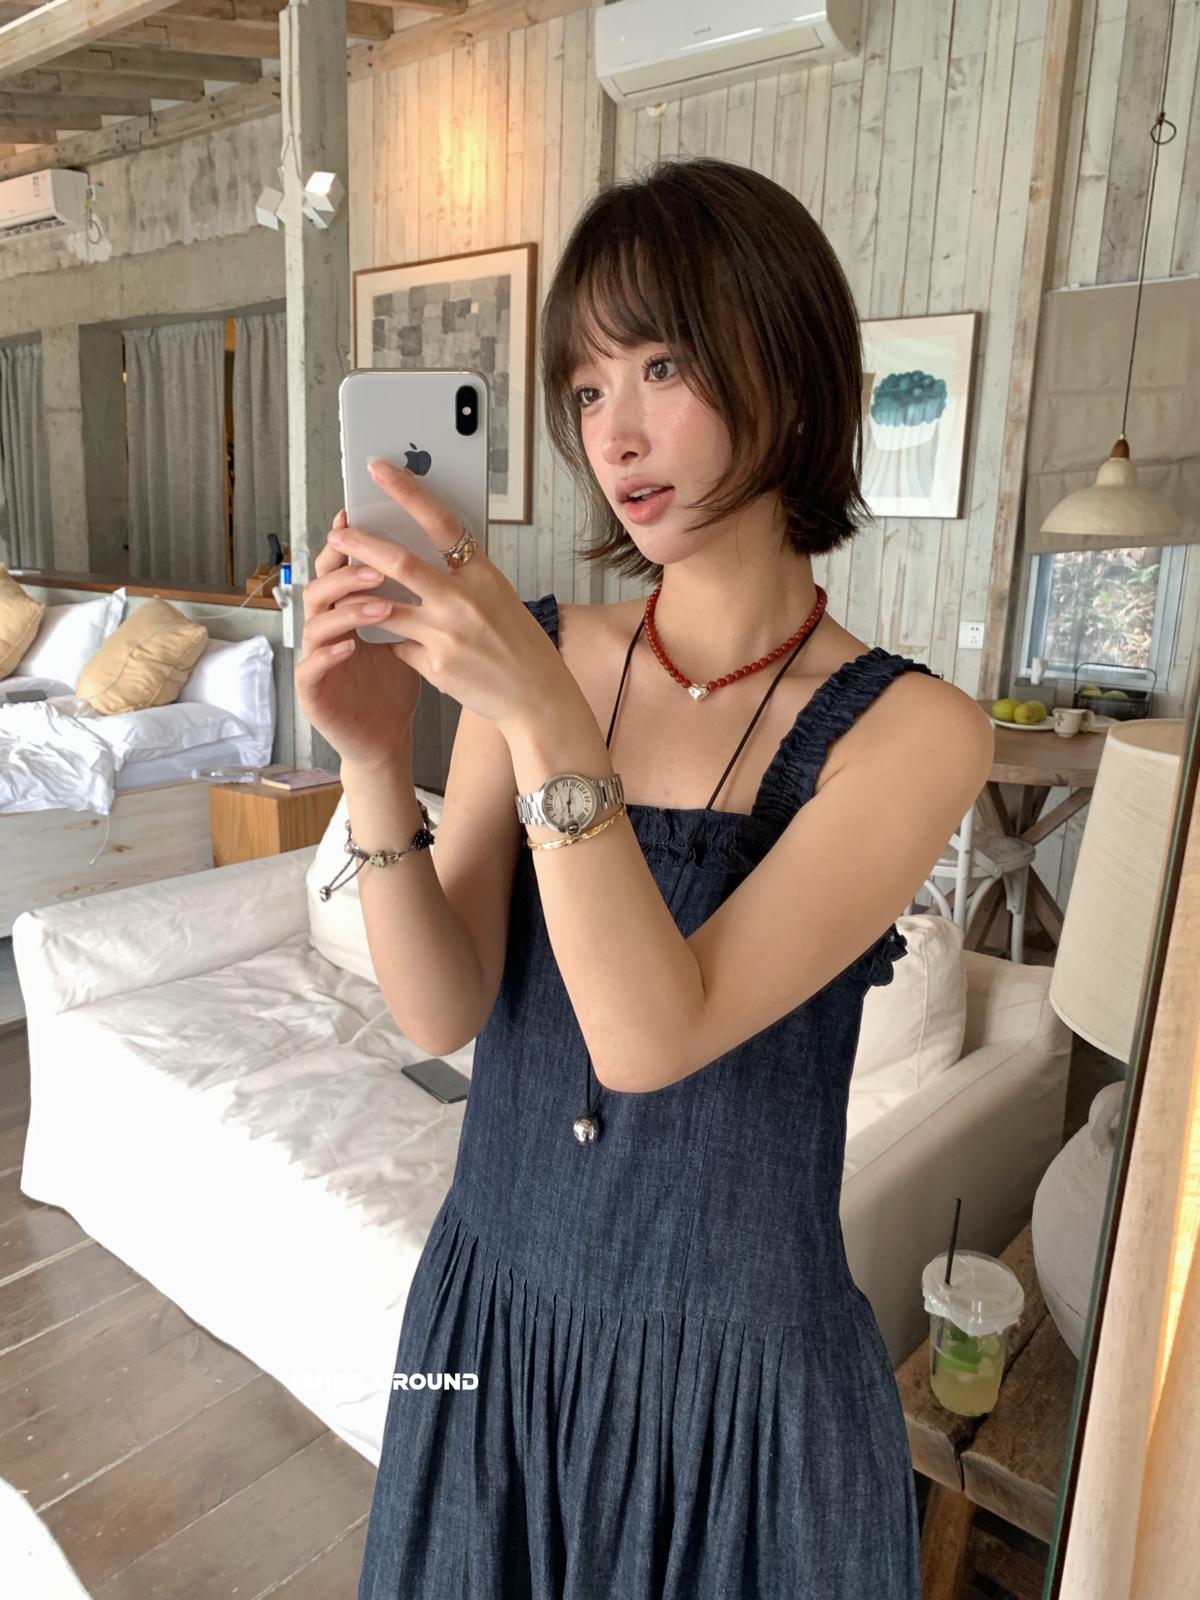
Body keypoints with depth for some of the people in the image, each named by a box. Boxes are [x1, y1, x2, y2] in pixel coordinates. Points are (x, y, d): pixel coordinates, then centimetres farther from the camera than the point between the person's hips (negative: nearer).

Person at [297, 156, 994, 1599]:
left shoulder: (906, 732, -17)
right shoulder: (527, 652, -8)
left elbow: (651, 1036, -26)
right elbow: (441, 1012, -13)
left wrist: (544, 715, -34)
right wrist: (373, 762, -28)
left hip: (738, 1368, -3)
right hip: (492, 1308, 3)